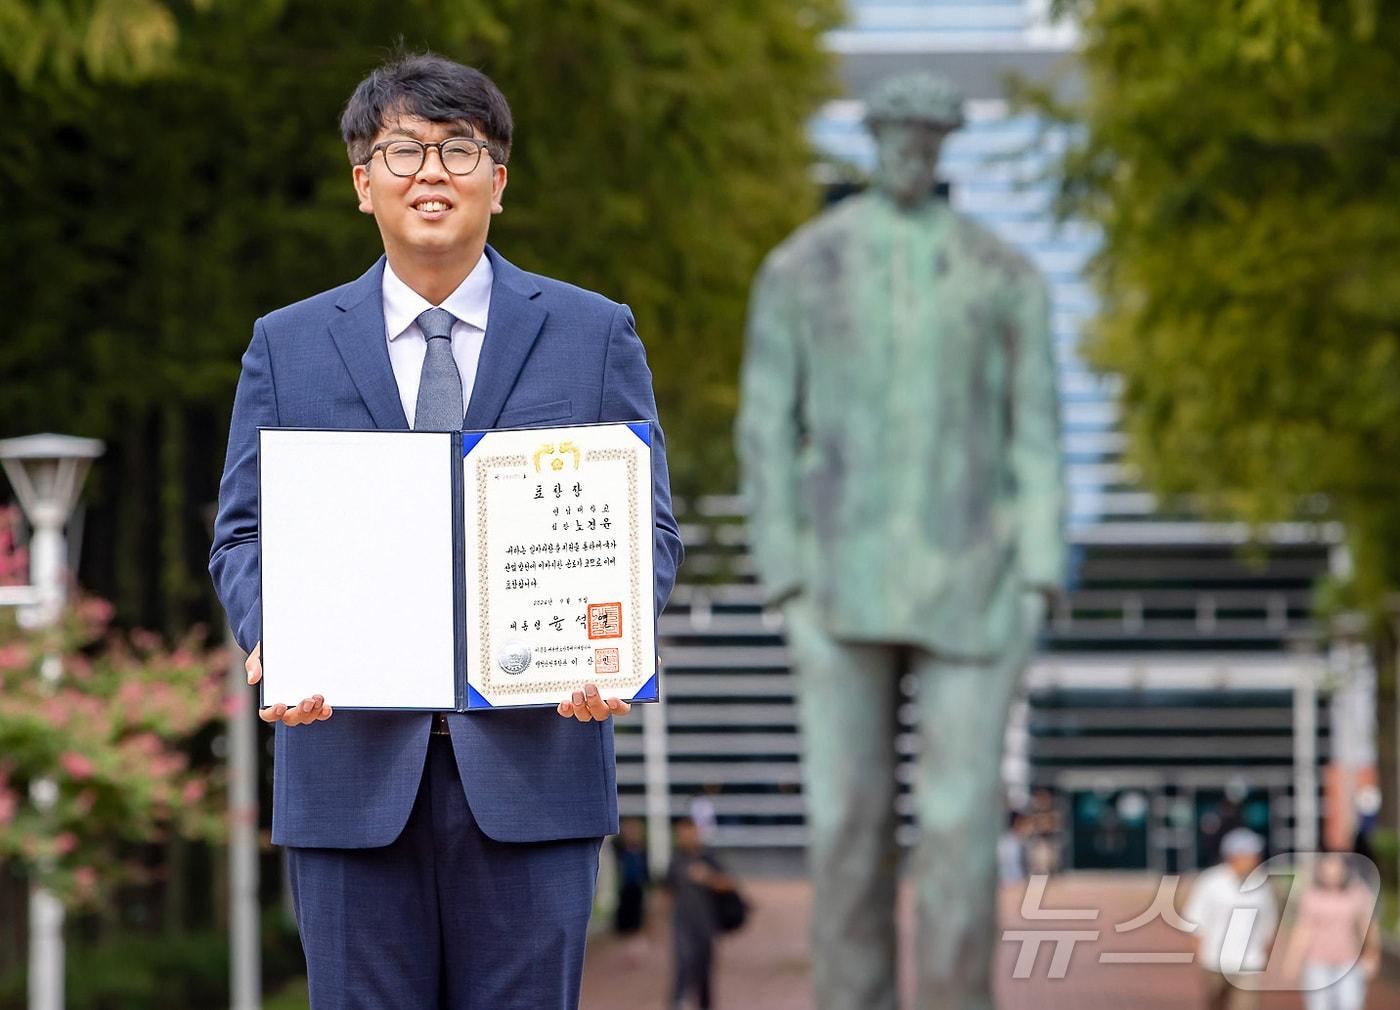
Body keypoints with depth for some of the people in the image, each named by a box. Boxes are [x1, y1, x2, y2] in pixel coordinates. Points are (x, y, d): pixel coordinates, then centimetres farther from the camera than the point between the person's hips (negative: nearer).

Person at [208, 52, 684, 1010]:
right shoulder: (288, 346, 11)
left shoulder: (595, 335, 8)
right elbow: (245, 530, 8)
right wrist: (270, 640, -14)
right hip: (351, 762, 1)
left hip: (531, 760, -1)